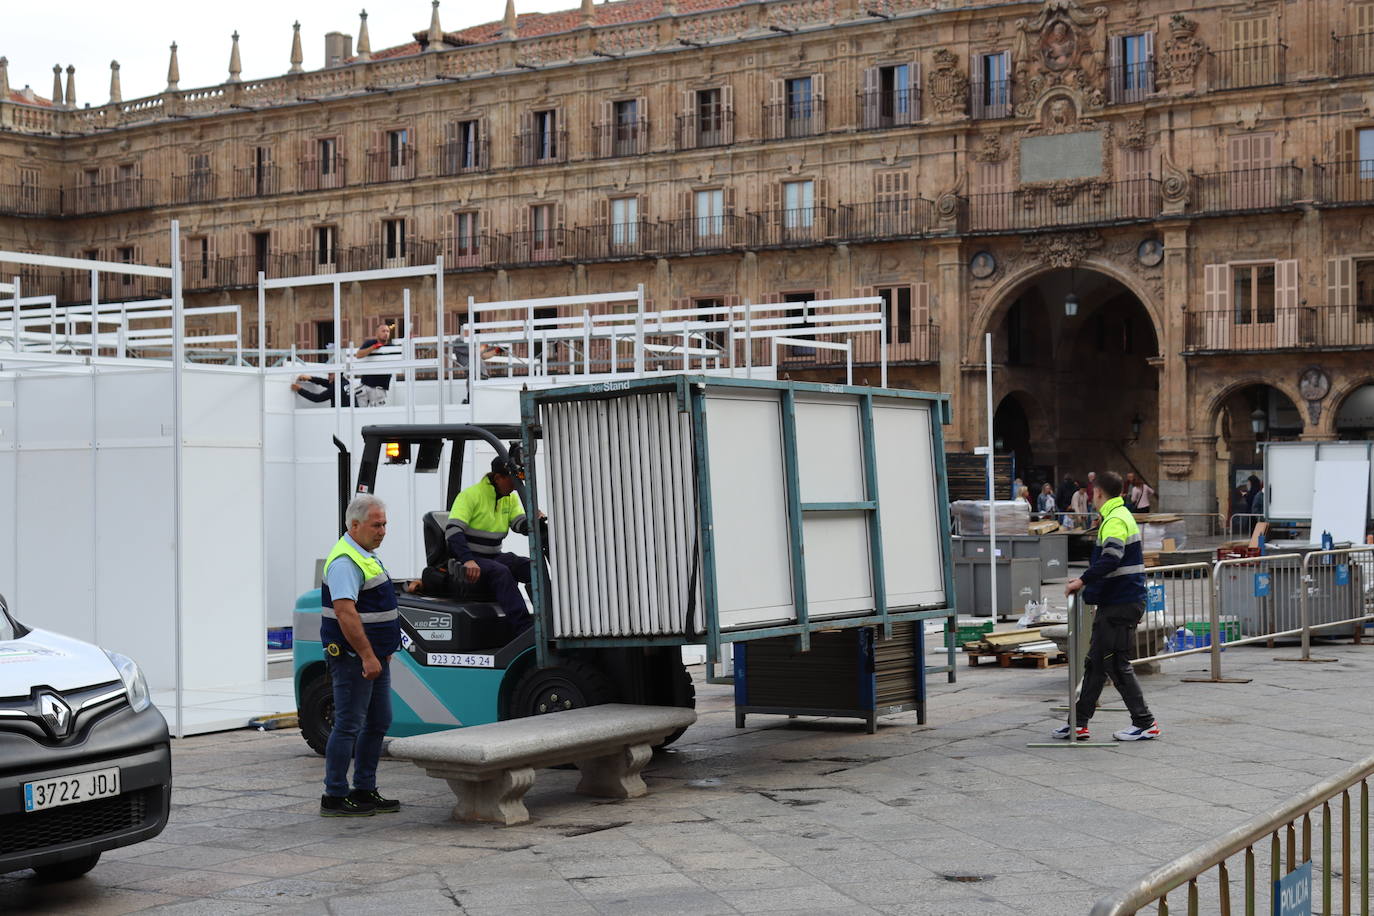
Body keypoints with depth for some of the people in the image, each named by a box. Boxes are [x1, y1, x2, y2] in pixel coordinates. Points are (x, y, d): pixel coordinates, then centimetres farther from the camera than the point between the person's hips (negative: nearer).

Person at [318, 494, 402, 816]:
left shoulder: (367, 556, 16)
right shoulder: (345, 561, -17)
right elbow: (346, 612, -25)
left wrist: (383, 653, 23)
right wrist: (367, 656, -26)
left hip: (374, 656, 10)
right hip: (353, 657, -10)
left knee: (378, 723, 13)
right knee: (349, 725, -7)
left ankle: (365, 791, 20)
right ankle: (334, 797, -2)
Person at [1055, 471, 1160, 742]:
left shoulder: (1115, 521, -16)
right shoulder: (1122, 516, 17)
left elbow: (1111, 559, -30)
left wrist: (1083, 580, -27)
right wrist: (1087, 580, 30)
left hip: (1121, 605, -11)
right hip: (1113, 603, 11)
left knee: (1118, 665, -5)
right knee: (1095, 662, 12)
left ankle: (1145, 723, 2)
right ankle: (1079, 723, 16)